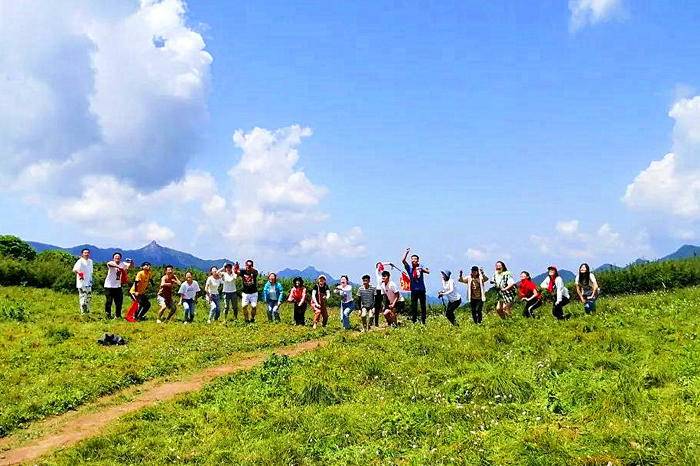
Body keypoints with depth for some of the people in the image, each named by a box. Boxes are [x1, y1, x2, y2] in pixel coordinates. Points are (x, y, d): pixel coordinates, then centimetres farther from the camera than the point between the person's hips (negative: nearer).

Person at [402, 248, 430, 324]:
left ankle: (423, 321, 11)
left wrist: (421, 269, -27)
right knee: (413, 306, 2)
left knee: (423, 306, 5)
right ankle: (414, 321, 8)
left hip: (421, 289, 0)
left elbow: (428, 271, -12)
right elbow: (403, 260, -11)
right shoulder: (409, 267, 2)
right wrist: (407, 252, -15)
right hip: (414, 290, 0)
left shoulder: (421, 267, 3)